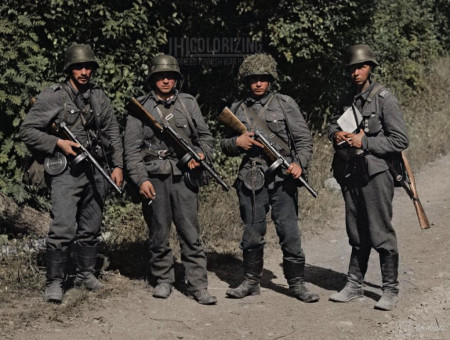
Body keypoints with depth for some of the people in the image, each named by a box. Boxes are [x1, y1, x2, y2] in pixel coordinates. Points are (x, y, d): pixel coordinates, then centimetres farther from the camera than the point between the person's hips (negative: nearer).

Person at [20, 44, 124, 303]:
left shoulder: (99, 96, 9)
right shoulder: (52, 97, -6)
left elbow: (112, 132, 14)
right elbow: (28, 131, -5)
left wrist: (118, 165, 7)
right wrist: (58, 143, -15)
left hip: (95, 171, 5)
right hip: (66, 172, -5)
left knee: (91, 228, 13)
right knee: (63, 229, -13)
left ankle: (86, 274, 28)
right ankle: (55, 282, -3)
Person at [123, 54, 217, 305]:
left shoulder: (189, 103, 11)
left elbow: (205, 136, 17)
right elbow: (132, 148, 1)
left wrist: (200, 154, -4)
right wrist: (141, 179, -9)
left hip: (183, 177, 1)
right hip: (154, 178, -1)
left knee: (191, 233, -2)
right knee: (159, 234, 7)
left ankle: (198, 286, 1)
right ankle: (164, 280, 22)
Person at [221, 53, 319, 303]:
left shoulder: (285, 104, 4)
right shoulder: (237, 109, 11)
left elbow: (304, 138, 1)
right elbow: (224, 144, 17)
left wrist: (299, 162, -15)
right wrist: (237, 142, -5)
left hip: (282, 177, -2)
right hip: (250, 179, 2)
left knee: (289, 232, -3)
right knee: (252, 233, 8)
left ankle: (297, 283, 6)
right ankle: (251, 281, 20)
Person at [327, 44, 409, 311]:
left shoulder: (384, 99, -9)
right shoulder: (348, 100, 12)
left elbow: (400, 140, -12)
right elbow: (333, 124, 27)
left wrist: (364, 142, -16)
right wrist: (336, 134, 3)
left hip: (376, 173, -6)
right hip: (351, 174, 7)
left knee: (382, 234, -3)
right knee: (357, 235, 14)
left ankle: (391, 290, 6)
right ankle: (354, 285, 22)